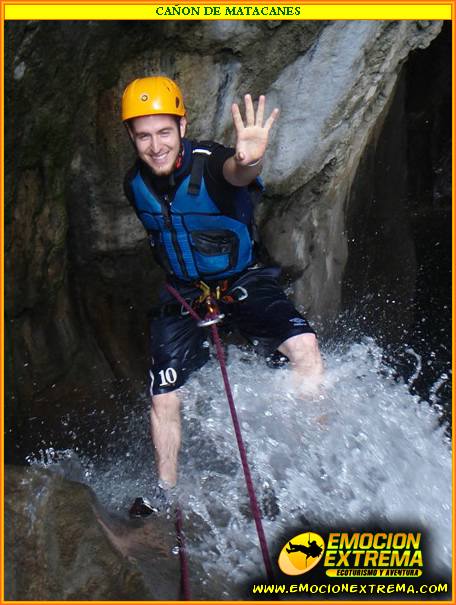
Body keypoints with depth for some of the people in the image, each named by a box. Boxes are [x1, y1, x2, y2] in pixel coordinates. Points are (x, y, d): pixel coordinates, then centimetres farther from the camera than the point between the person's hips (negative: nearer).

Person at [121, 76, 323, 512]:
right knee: (163, 399, -1)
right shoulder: (135, 185, -7)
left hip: (243, 280, -3)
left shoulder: (208, 163, -23)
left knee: (304, 345, -27)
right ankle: (166, 493, 22)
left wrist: (249, 161, -73)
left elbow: (236, 172, -51)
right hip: (182, 293, 4)